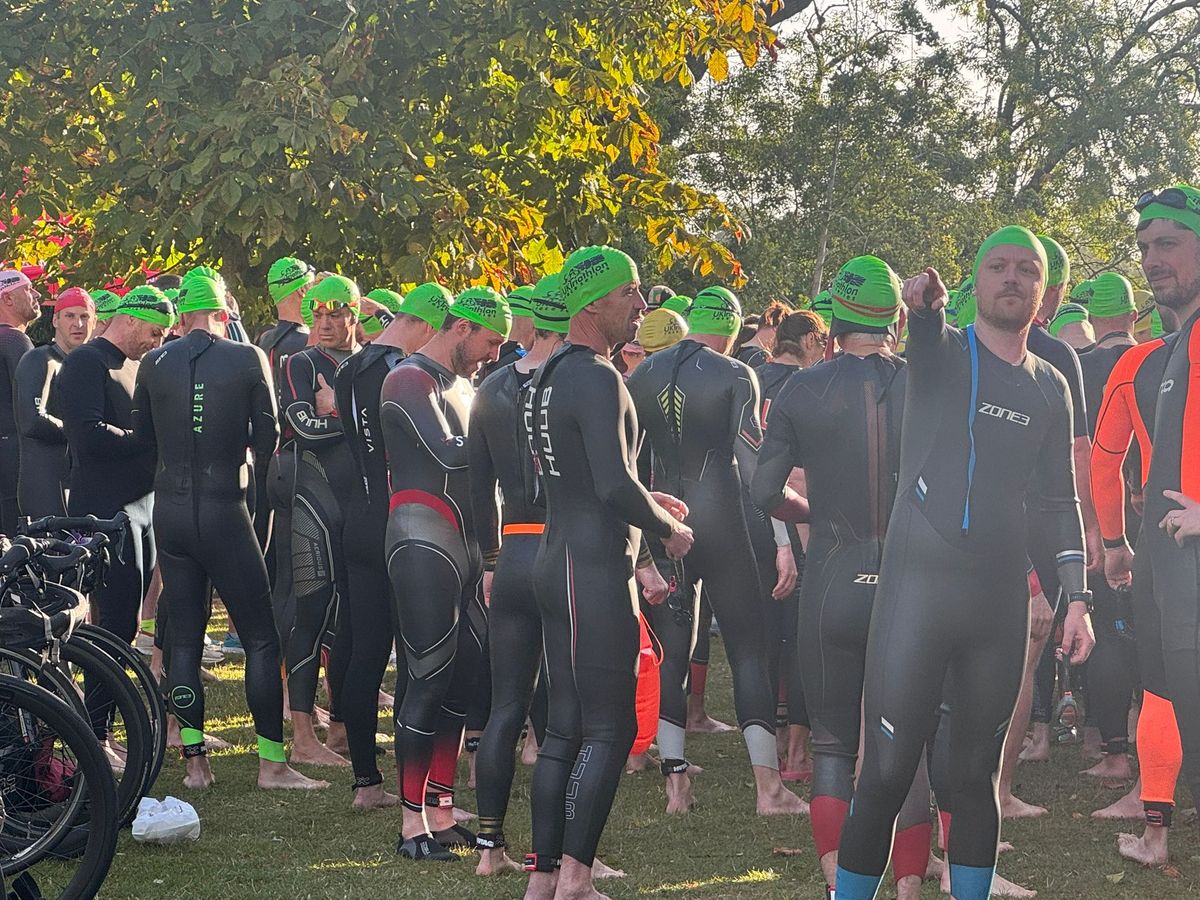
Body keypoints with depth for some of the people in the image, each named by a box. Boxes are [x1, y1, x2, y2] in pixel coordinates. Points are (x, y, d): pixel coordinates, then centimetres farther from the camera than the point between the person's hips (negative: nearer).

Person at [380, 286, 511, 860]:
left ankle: (442, 812, 14)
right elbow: (448, 453, -21)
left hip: (464, 543, 9)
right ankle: (412, 823, -5)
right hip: (423, 541, -9)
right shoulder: (410, 381, -8)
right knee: (430, 678, -9)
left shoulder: (459, 385, 21)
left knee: (464, 677, 7)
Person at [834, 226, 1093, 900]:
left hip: (1000, 599, 4)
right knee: (887, 774, -7)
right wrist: (922, 303, -47)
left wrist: (1078, 598, 7)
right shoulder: (944, 350, 1)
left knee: (978, 774, 10)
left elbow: (1060, 499, 16)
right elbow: (924, 337, -23)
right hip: (917, 585, -4)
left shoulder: (1050, 387, 13)